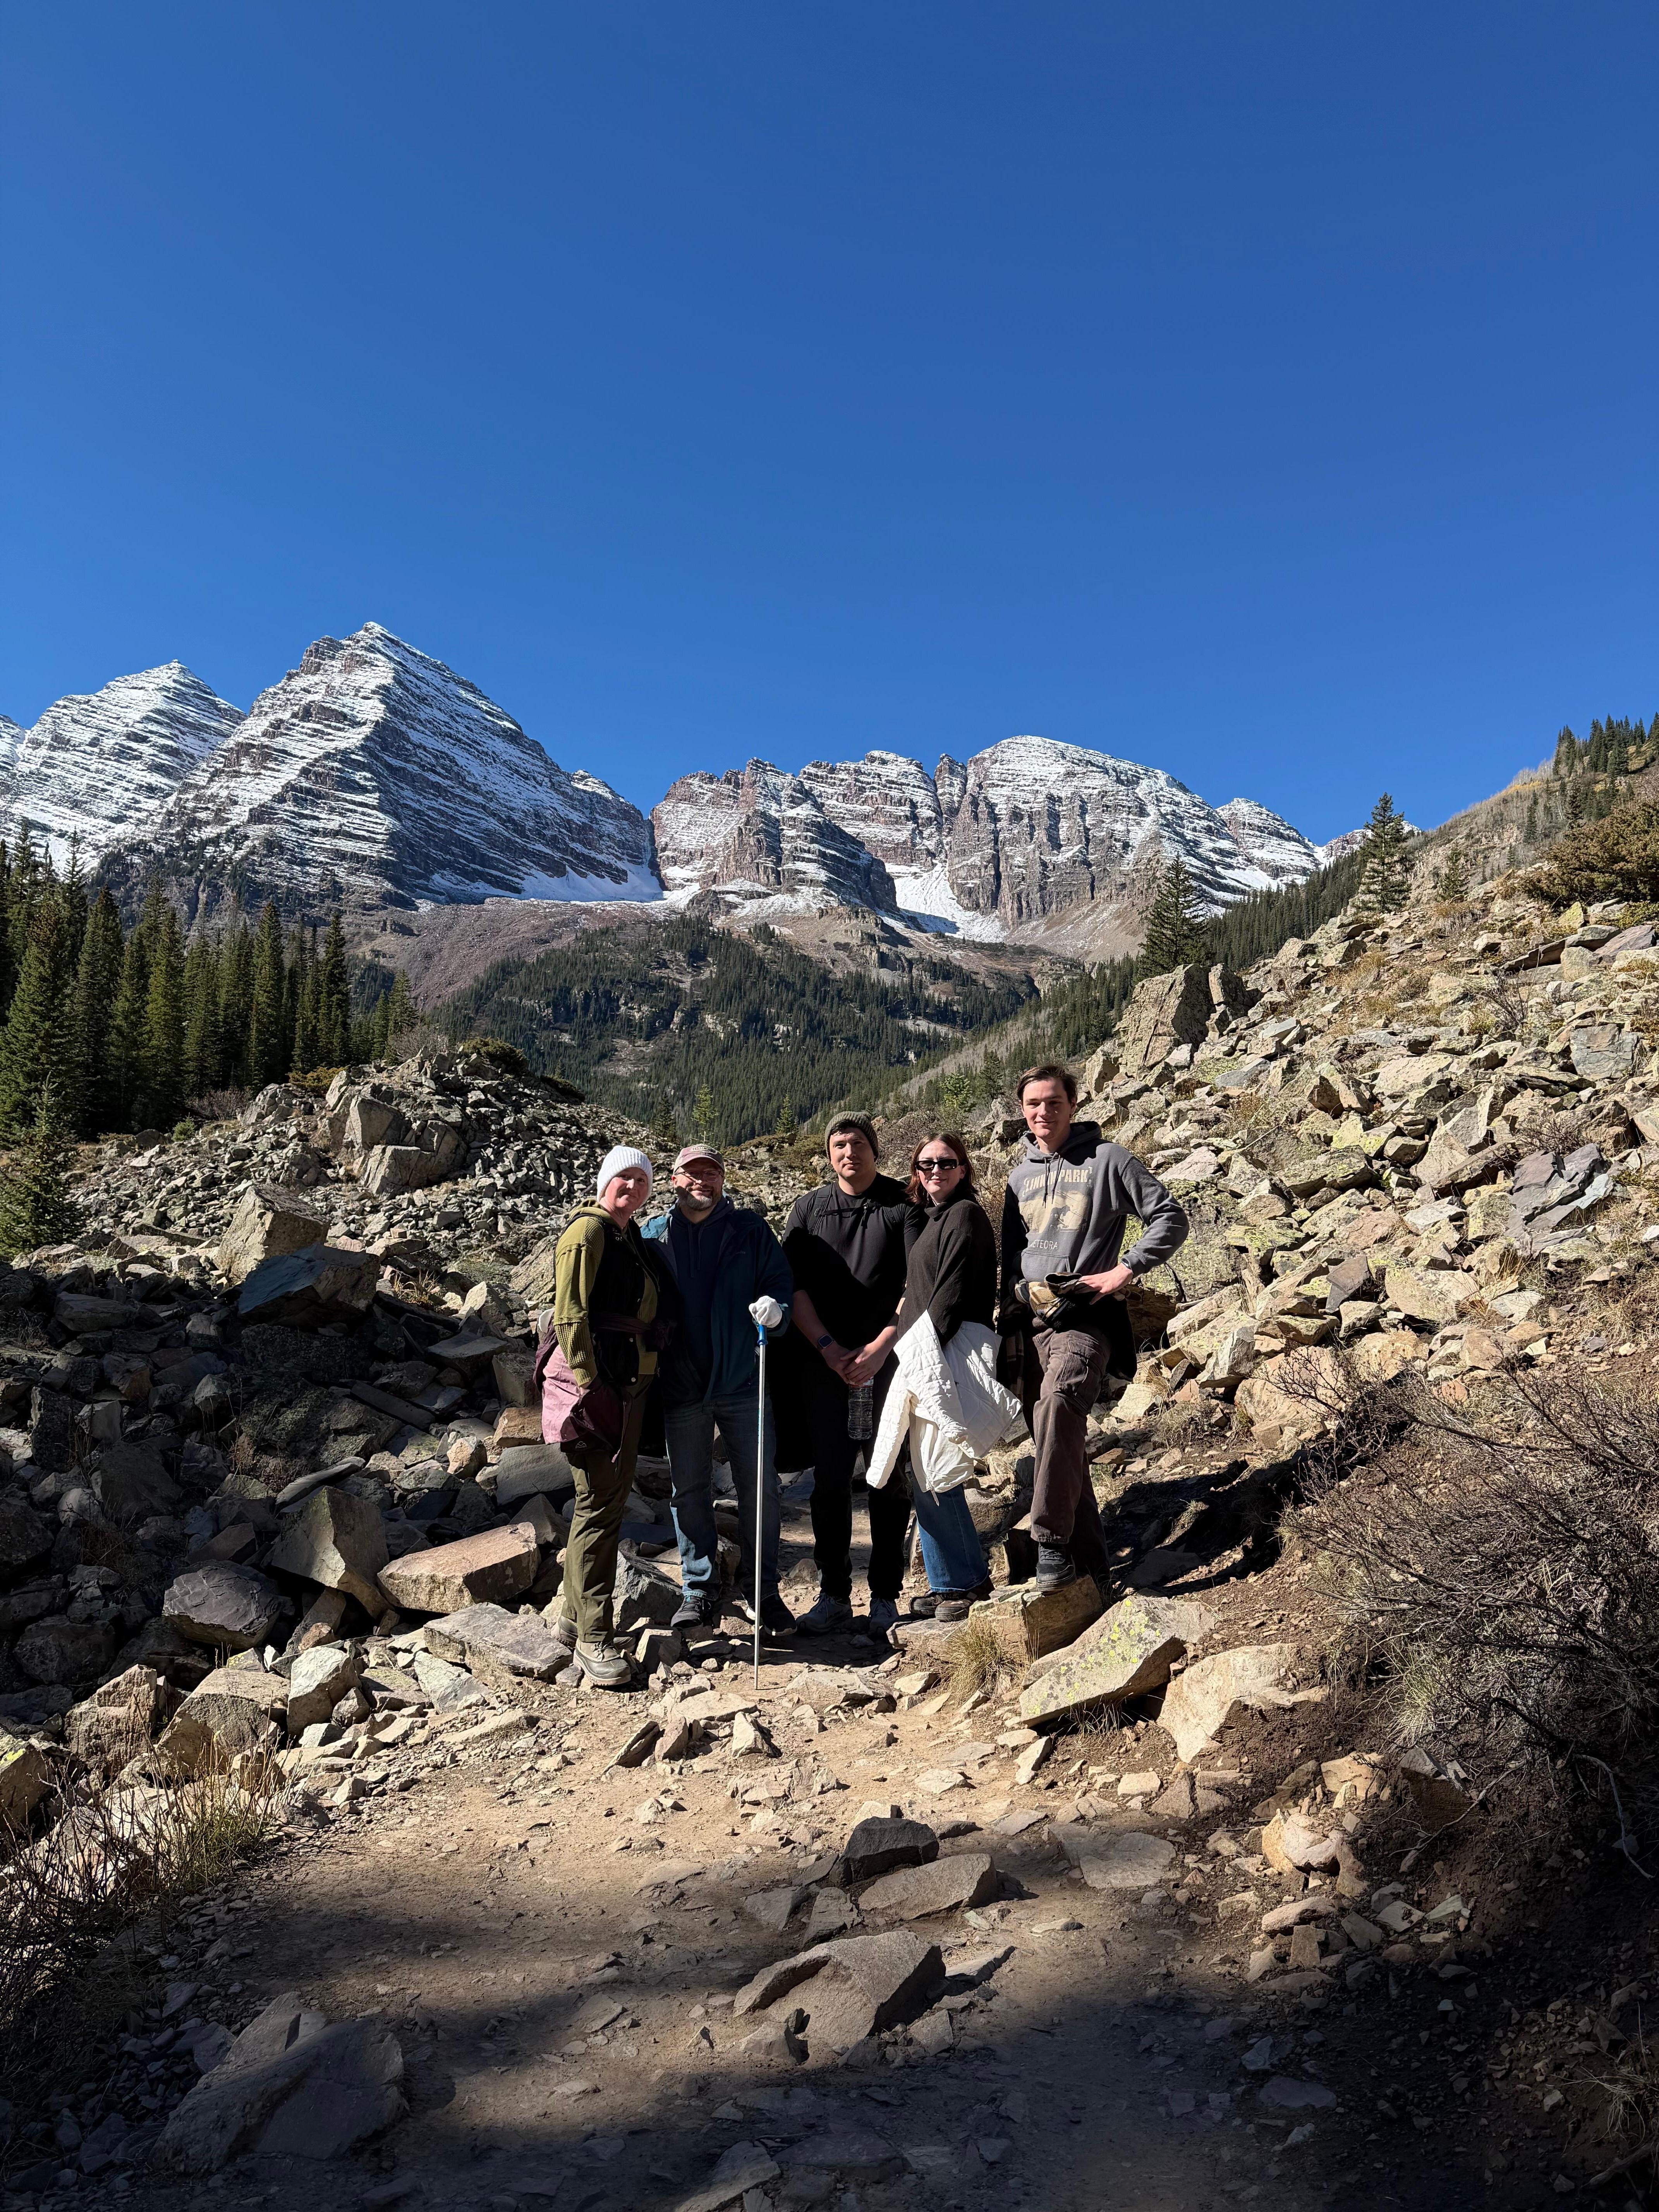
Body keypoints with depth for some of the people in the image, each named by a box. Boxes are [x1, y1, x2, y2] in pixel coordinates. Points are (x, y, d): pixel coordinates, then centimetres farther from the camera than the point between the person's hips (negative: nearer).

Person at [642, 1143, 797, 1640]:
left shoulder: (750, 1230, 4)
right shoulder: (653, 1237, 5)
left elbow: (781, 1282, 5)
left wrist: (775, 1310, -18)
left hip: (744, 1380, -1)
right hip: (681, 1387, 1)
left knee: (759, 1487, 4)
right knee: (689, 1491, 9)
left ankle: (765, 1592, 17)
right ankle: (700, 1592, 21)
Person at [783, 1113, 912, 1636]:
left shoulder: (904, 1206, 2)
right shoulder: (807, 1210, 10)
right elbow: (793, 1286, 5)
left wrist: (878, 1349, -11)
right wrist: (829, 1348, -6)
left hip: (889, 1360, -2)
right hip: (826, 1363, 2)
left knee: (890, 1481, 3)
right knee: (830, 1480, 5)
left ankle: (886, 1598, 13)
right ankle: (834, 1597, 14)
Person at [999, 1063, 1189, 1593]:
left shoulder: (1107, 1160, 2)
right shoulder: (1019, 1175, 18)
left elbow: (1171, 1219, 1)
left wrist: (1125, 1270, -11)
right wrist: (1010, 1328, 15)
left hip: (1085, 1315, -6)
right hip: (1031, 1320, 6)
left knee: (1057, 1401, -32)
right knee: (1058, 1441, 6)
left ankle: (1051, 1540, -28)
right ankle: (1086, 1560, 15)